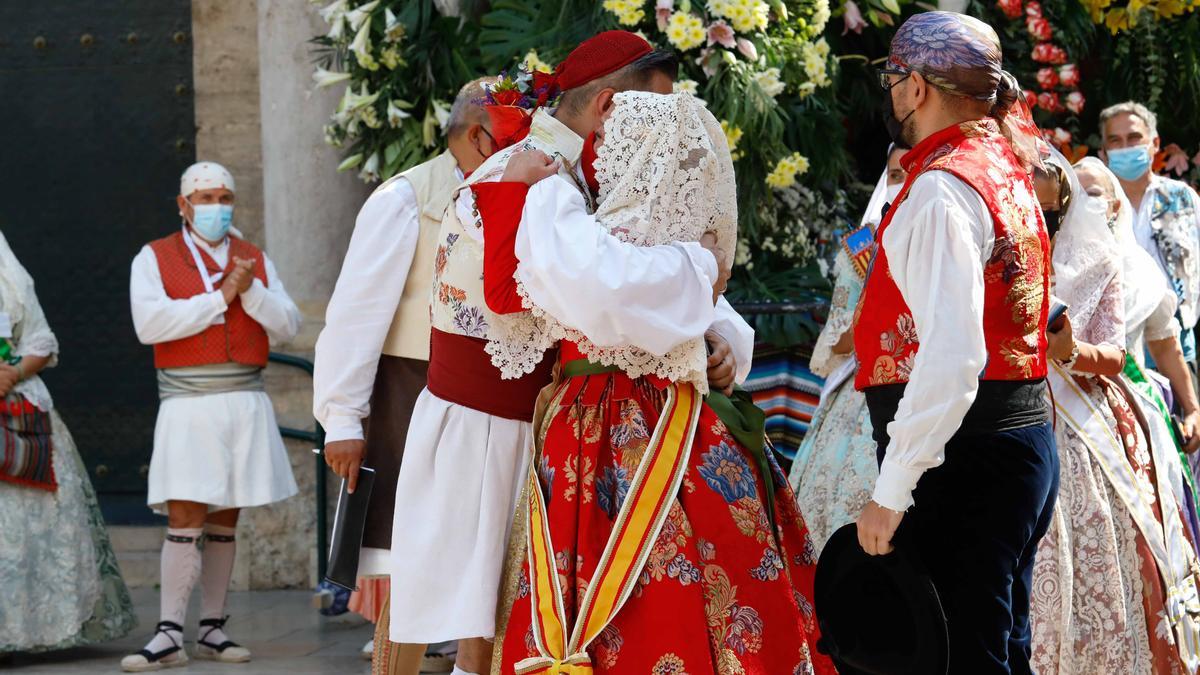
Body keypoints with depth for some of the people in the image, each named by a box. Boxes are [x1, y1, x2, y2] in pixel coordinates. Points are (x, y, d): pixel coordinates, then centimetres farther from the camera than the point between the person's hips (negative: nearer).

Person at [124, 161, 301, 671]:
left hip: (246, 404, 4)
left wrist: (250, 290, -11)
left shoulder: (255, 260, 14)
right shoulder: (154, 259, 4)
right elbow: (150, 323, -13)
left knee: (224, 520, 7)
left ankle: (213, 629, 13)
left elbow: (287, 326, 5)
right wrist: (221, 296, -11)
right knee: (185, 519, -12)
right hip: (188, 404, -4)